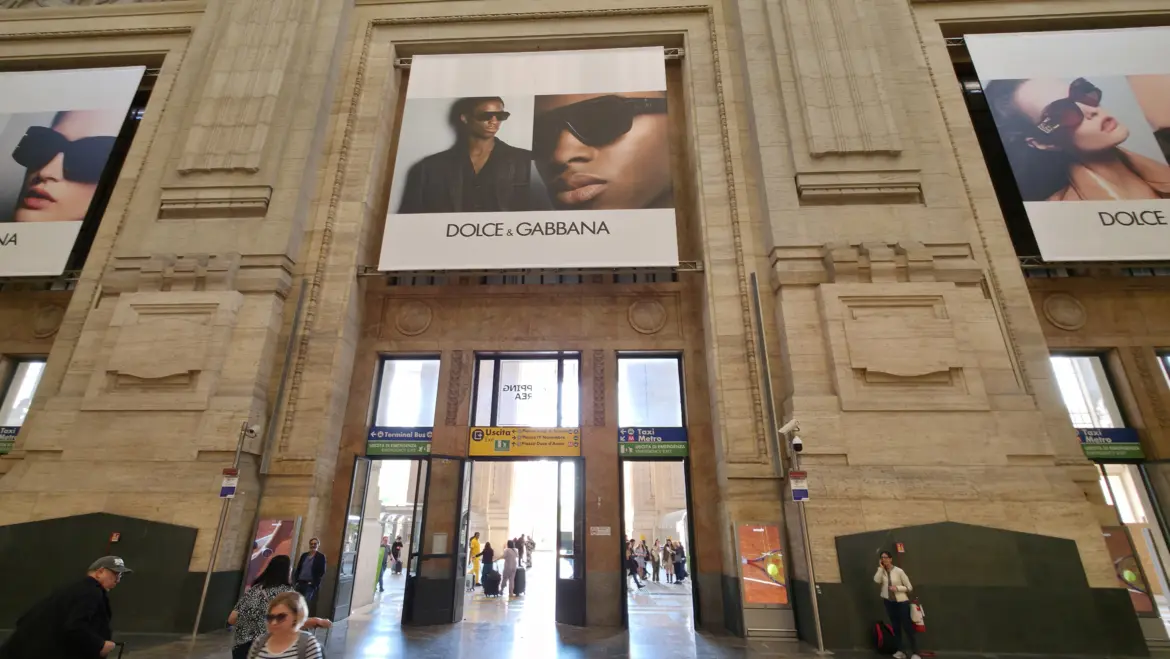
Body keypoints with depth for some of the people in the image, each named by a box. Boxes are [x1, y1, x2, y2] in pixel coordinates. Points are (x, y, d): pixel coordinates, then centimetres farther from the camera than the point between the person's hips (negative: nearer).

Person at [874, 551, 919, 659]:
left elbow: (909, 587, -8)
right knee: (895, 627, 12)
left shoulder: (899, 571, -12)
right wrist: (881, 567, -18)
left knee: (907, 627, -2)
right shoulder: (882, 571, -1)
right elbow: (876, 580, -20)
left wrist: (897, 588, -22)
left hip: (901, 602, -4)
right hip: (889, 602, 4)